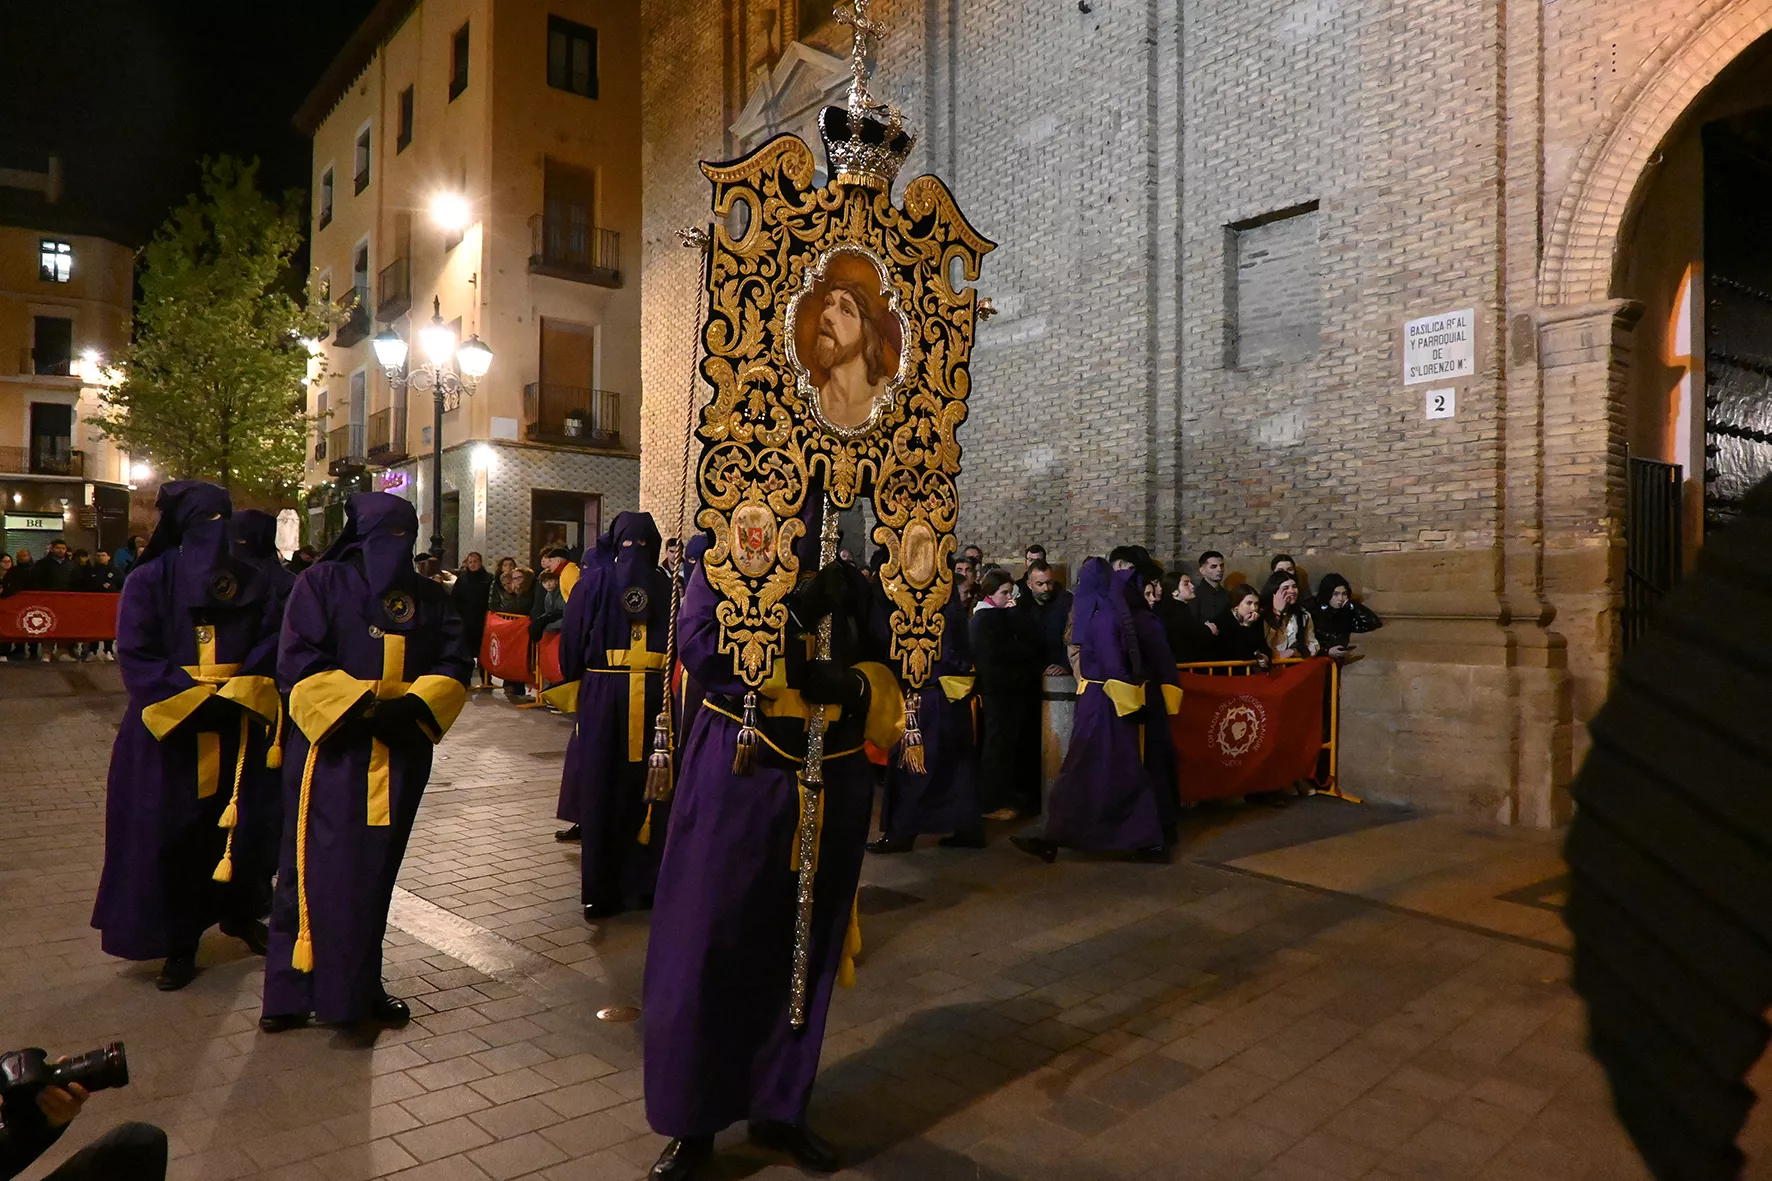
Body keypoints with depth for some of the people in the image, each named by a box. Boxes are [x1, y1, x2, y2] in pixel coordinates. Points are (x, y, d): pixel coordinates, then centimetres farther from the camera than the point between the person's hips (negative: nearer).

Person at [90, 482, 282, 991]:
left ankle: (238, 915, 30)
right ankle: (178, 945, 16)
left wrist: (236, 695, -16)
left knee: (237, 826, 8)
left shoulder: (248, 581, 7)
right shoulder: (149, 581, -2)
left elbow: (269, 643, -1)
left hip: (236, 730, 3)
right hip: (169, 733, -2)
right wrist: (198, 701, -17)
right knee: (172, 838, 3)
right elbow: (136, 658, -9)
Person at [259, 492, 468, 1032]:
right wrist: (361, 710, -20)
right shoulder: (322, 584, -1)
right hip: (331, 752, -4)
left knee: (377, 871, 13)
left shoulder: (431, 597, 9)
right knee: (316, 871, 0)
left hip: (401, 755, 4)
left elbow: (453, 665, 2)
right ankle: (291, 992, 14)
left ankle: (362, 985, 26)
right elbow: (300, 665, -10)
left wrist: (413, 706, -16)